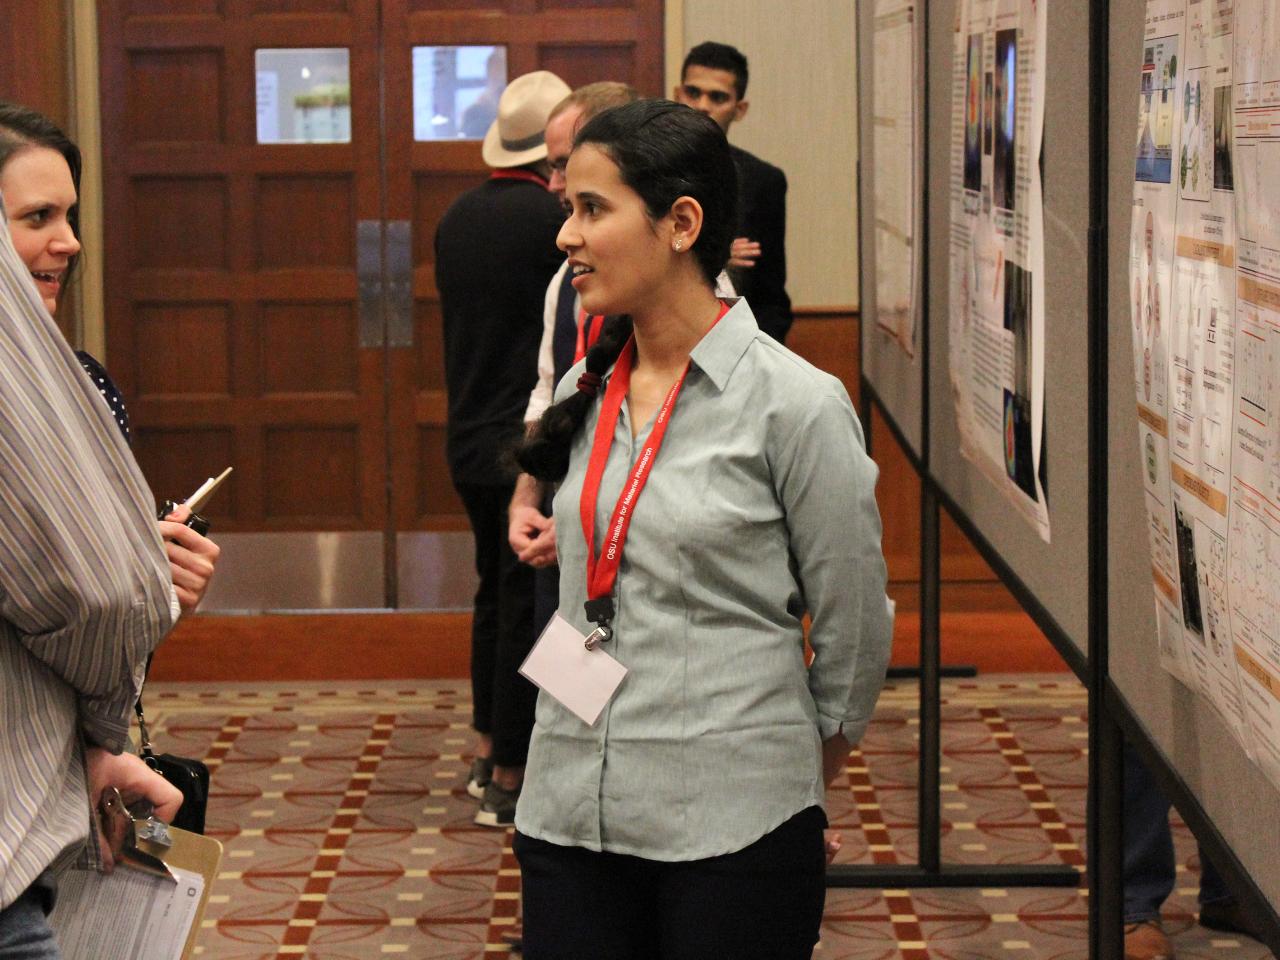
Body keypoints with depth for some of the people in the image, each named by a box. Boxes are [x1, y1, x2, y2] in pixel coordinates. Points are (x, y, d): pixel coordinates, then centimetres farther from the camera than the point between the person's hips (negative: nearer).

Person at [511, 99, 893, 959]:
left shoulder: (795, 404, -10)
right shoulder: (584, 392, 8)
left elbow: (854, 632, -3)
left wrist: (797, 789, 7)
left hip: (732, 827, -5)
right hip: (570, 813, 5)